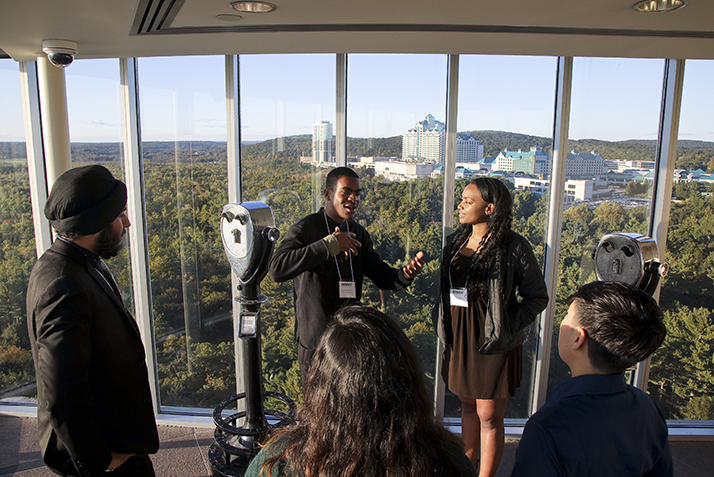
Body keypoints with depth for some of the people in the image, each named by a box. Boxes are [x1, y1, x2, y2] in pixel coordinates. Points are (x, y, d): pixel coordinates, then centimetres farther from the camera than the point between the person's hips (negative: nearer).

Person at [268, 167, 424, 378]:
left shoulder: (358, 233, 7)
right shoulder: (305, 229, -14)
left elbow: (380, 274, 6)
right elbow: (276, 269, -30)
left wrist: (404, 275, -17)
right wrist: (329, 244, -32)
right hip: (316, 342, -6)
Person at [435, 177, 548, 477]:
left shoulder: (514, 247, -14)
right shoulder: (455, 241, 5)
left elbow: (538, 297, -7)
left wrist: (508, 326, -16)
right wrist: (444, 325, 8)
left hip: (492, 342, -6)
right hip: (459, 338, 6)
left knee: (489, 416, 5)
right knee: (468, 405, 20)